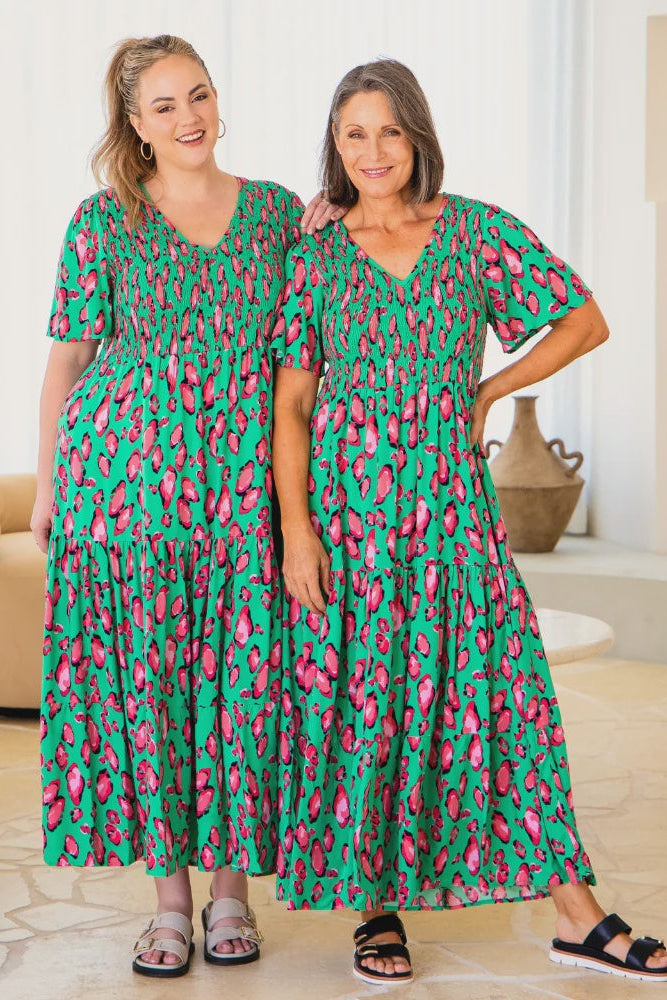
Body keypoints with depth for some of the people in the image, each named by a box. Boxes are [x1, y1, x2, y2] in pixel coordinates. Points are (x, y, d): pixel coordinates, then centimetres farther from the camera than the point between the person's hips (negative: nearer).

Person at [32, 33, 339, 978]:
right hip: (128, 472, -1)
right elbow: (68, 359, 5)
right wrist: (47, 486, 4)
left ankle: (233, 881, 17)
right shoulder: (103, 221, 3)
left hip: (247, 475, 2)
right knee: (147, 672, 1)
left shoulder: (278, 210, 9)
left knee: (244, 671, 2)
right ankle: (169, 890, 13)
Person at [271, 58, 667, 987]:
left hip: (449, 501, 0)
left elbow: (586, 322, 9)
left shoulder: (479, 230, 3)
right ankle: (376, 904, 17)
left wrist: (488, 391, 4)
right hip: (344, 502, 0)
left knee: (495, 688, -1)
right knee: (355, 696, 2)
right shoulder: (317, 255, 3)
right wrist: (296, 529, -9)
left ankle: (576, 914, 4)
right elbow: (290, 404, -1)